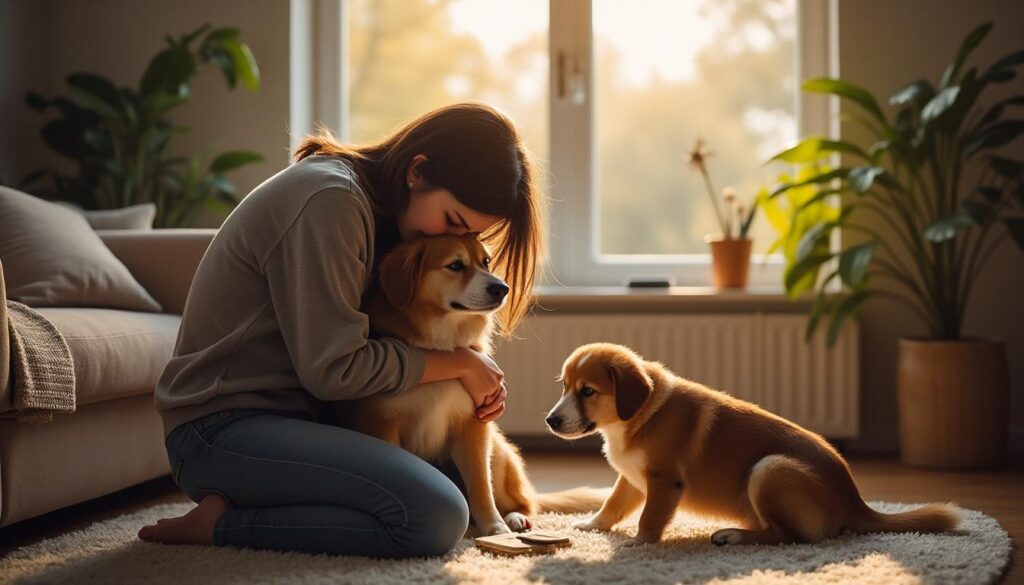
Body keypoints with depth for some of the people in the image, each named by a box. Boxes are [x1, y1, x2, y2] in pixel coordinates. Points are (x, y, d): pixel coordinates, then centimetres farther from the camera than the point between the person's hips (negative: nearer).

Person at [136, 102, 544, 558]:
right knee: (437, 518, -26)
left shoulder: (375, 207, 12)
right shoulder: (329, 199, -19)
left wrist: (479, 379, -3)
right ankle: (222, 524, -11)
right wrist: (460, 363, -10)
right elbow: (333, 369, -21)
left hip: (290, 417, 10)